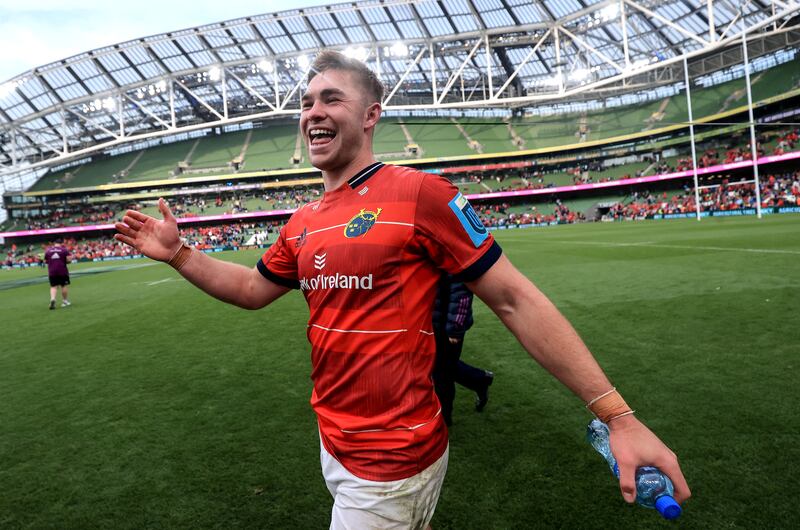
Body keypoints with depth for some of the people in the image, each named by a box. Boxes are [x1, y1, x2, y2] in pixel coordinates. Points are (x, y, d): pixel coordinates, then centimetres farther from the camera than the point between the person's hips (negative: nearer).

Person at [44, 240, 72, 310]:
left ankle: (52, 299, -19)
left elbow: (45, 261, 10)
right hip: (62, 271, -2)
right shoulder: (64, 249, -2)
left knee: (53, 286, 4)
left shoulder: (48, 250, 6)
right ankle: (65, 301, 17)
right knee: (63, 286, 9)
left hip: (52, 271, 2)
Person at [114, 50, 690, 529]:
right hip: (335, 442, 7)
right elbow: (252, 290, 19)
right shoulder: (303, 223, 4)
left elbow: (514, 300, -17)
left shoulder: (418, 192, -17)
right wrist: (177, 253, 7)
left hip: (392, 461, -6)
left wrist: (618, 416, -18)